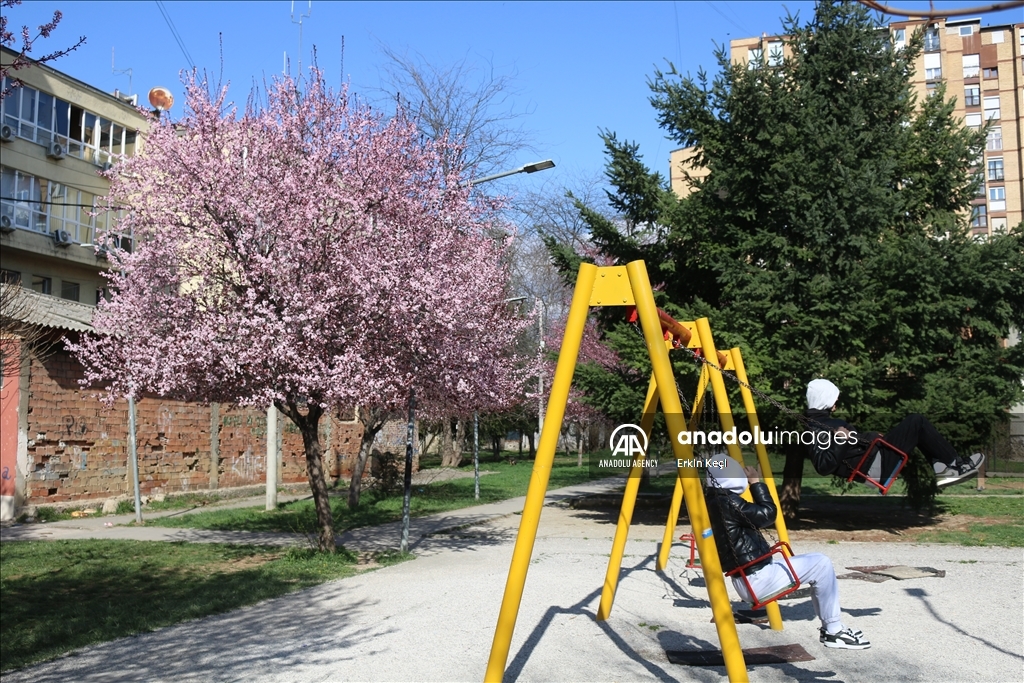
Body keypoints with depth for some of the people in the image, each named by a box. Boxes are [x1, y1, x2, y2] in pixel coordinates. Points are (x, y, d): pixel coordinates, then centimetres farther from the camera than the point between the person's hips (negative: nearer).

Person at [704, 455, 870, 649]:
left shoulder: (712, 502, 8)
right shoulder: (726, 503, -22)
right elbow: (767, 514, -17)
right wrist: (756, 482, -7)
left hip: (745, 580, 11)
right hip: (756, 579, -11)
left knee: (815, 563, 18)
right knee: (821, 565, -5)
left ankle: (829, 627, 20)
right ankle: (833, 631, 4)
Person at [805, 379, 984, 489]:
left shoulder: (821, 421, 13)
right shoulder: (815, 429, -19)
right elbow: (823, 465, -30)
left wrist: (871, 437, 27)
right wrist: (841, 441, -33)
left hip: (872, 457, 11)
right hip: (874, 466, -11)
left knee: (915, 423, 15)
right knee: (917, 422, -7)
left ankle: (940, 468, 12)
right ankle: (956, 465, 5)